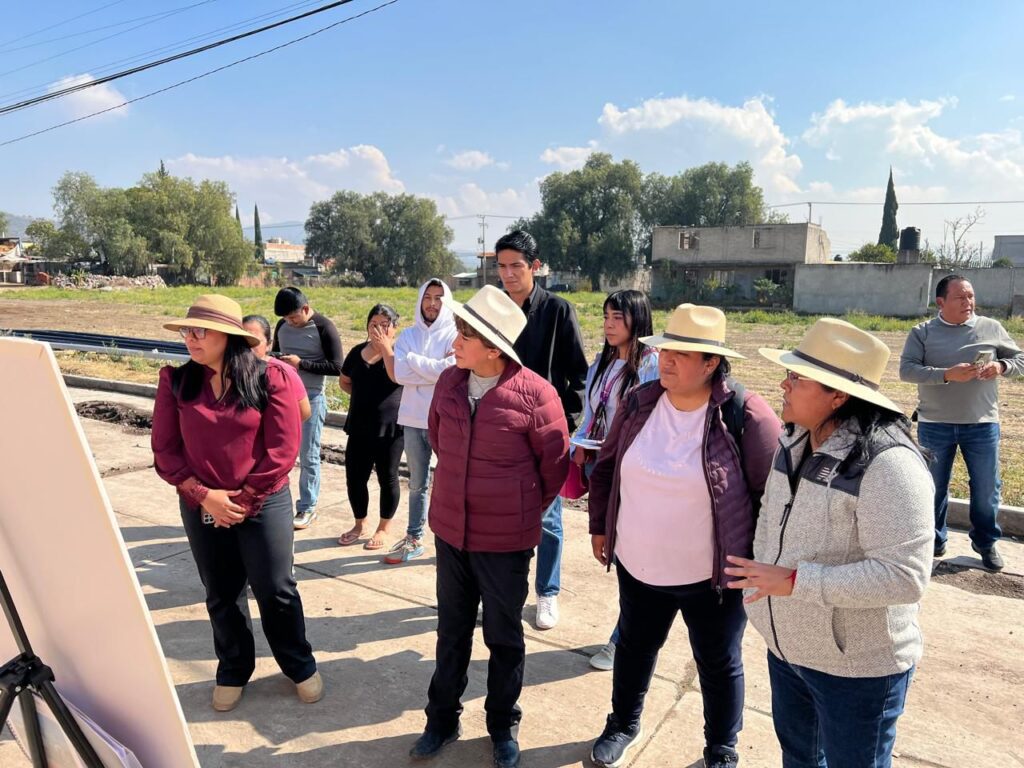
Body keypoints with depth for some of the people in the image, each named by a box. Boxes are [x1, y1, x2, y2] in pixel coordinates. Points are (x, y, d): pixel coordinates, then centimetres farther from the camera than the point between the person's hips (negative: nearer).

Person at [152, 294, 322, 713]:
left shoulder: (270, 378, -10)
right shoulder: (176, 381, -2)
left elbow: (283, 449, -11)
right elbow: (165, 449, -1)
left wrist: (244, 499, -10)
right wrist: (204, 495, -12)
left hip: (263, 504, -3)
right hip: (201, 509, 3)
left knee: (275, 591, 8)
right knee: (221, 596, 17)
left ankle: (300, 665, 30)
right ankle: (233, 670, 38)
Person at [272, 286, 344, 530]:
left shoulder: (324, 327, -10)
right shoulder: (283, 326, 7)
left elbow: (336, 367, -14)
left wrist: (301, 363, -18)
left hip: (311, 398, -5)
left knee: (308, 457, 2)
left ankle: (307, 508, 14)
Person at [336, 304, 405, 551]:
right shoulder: (358, 352, 8)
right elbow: (345, 382, 20)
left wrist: (384, 345, -21)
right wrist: (365, 396, 5)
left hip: (389, 428, -4)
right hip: (359, 427, 4)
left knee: (387, 478, 6)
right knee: (354, 478, 8)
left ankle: (384, 528, 24)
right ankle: (360, 524, 30)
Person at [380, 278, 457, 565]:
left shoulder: (454, 335, -4)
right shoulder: (408, 335, 5)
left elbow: (452, 373, -19)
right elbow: (400, 374, -8)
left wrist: (414, 360, -12)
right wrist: (435, 368, -14)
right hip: (413, 420, 4)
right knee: (417, 483, 16)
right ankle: (414, 539, 29)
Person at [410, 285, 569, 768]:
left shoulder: (534, 393, -20)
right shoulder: (449, 382, -4)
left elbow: (555, 464, -7)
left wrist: (525, 510, 5)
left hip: (505, 541, -4)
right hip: (450, 531, 4)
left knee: (504, 637, 15)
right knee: (451, 631, 20)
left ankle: (503, 726, 37)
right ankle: (442, 719, 40)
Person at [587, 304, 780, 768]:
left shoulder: (746, 416, -20)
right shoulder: (638, 403, -6)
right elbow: (607, 467, 7)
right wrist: (600, 526, 10)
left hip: (711, 575, -4)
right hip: (637, 566, 4)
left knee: (718, 665, 18)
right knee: (633, 646, 24)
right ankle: (623, 724, 51)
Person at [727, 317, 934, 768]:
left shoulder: (887, 463, -27)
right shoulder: (796, 443, -1)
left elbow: (904, 576, -30)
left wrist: (794, 581, -30)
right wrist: (760, 585, 7)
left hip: (856, 666, -7)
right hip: (786, 645, 7)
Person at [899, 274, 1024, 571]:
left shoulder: (992, 328, 4)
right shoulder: (923, 332, -2)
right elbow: (906, 369, -12)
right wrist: (947, 374, -24)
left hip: (982, 424, 2)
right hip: (935, 424, -1)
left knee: (987, 487, 10)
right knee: (933, 486, 11)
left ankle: (986, 542, 30)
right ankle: (933, 540, 28)